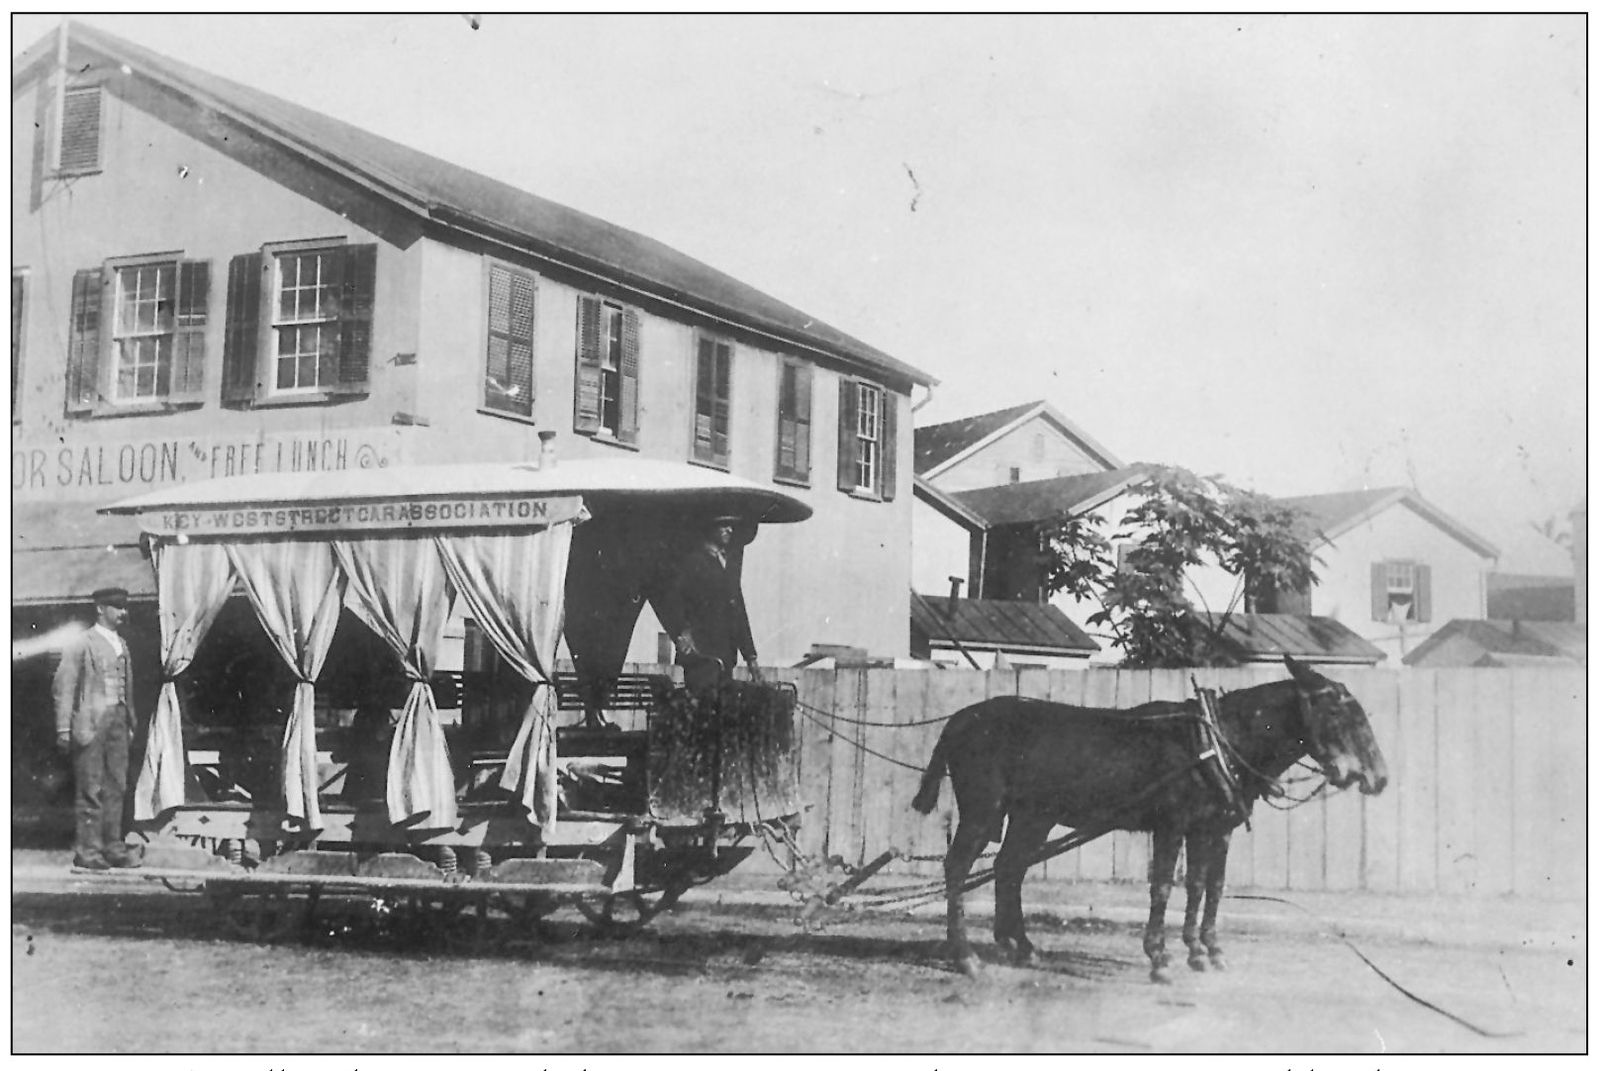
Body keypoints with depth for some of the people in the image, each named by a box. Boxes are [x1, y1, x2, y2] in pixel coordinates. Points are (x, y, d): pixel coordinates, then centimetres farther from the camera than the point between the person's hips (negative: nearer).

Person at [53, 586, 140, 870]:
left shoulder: (121, 644, 15)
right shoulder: (82, 644, -5)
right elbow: (63, 687, -8)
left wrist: (130, 723, 15)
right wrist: (64, 729, -12)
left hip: (117, 721, 7)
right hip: (90, 722, -7)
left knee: (116, 787, 8)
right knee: (90, 790, -4)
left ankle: (113, 847, 15)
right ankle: (87, 850, 2)